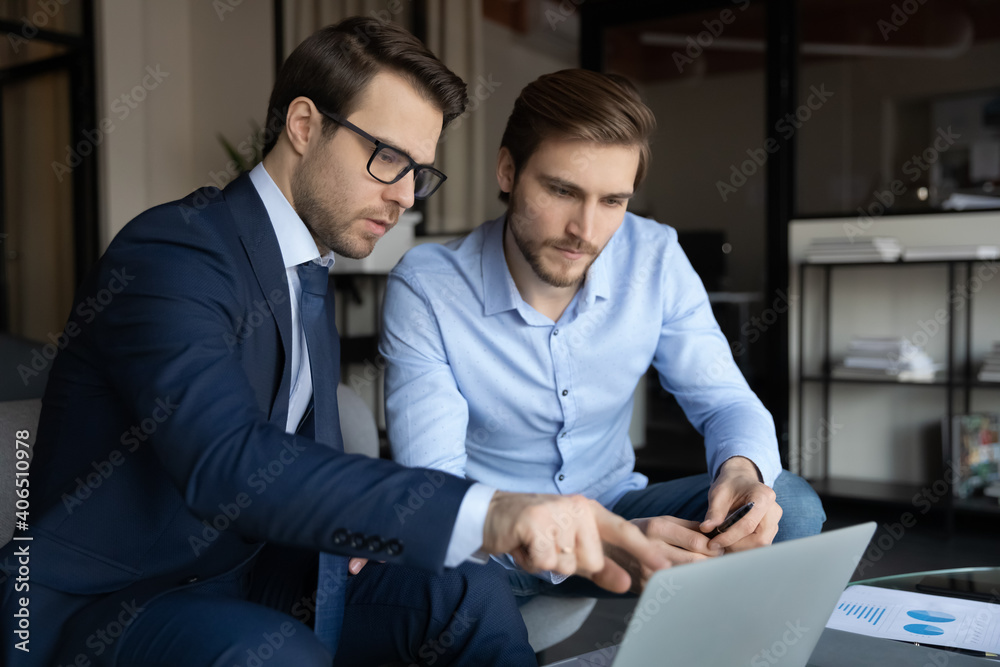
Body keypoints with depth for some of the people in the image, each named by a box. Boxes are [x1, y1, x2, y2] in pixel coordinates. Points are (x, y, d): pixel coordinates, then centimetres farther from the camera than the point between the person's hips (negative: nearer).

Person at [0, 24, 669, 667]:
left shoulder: (310, 274, 11)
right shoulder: (168, 255, -20)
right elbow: (226, 462, -37)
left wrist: (346, 516, -7)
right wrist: (488, 513, -47)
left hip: (250, 578, 8)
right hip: (105, 603, -7)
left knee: (466, 589, -8)